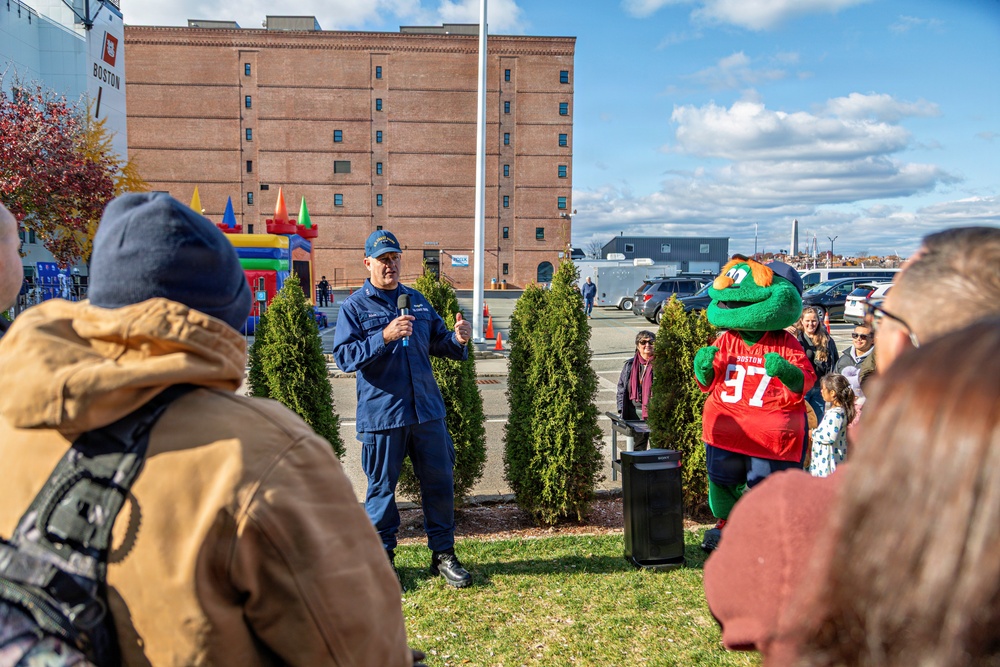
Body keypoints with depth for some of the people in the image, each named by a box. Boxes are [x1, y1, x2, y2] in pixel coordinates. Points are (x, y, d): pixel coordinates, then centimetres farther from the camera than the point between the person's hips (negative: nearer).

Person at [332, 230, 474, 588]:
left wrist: (458, 340, -5)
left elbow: (437, 342, 17)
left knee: (440, 481, 9)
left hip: (427, 411, 4)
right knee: (382, 487, 7)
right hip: (380, 414, -4)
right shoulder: (354, 306, -1)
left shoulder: (417, 300, 13)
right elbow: (344, 356, -12)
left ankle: (443, 554, 24)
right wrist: (384, 337, -24)